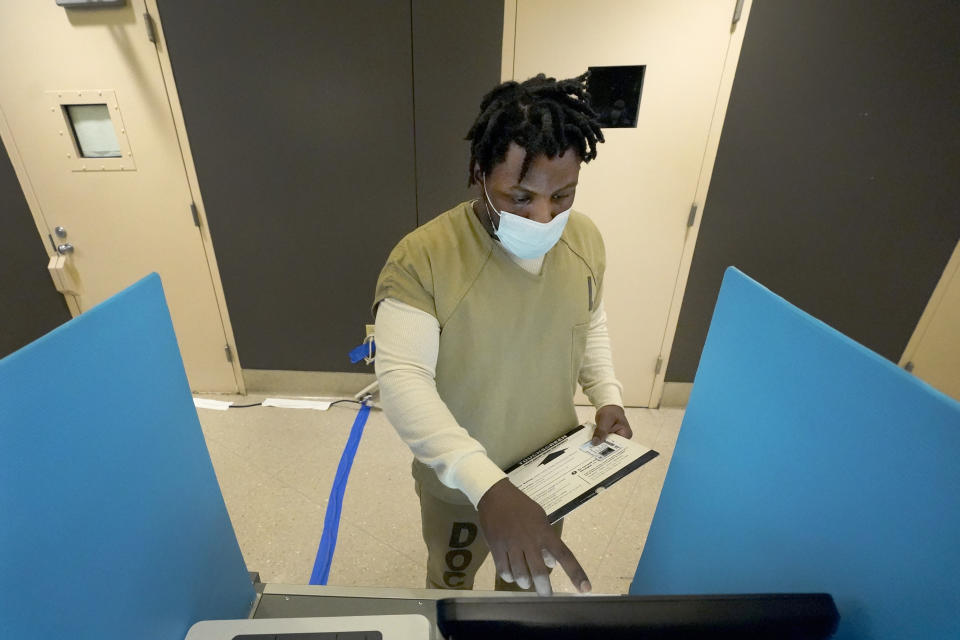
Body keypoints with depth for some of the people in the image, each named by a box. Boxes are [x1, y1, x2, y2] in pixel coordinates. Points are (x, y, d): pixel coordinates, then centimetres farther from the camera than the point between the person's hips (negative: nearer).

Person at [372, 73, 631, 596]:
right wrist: (486, 485, -42)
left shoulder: (586, 239, -11)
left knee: (529, 580, 33)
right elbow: (402, 378, -32)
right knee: (451, 579, 30)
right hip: (459, 482, -3)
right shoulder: (421, 257, -29)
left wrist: (607, 396, -9)